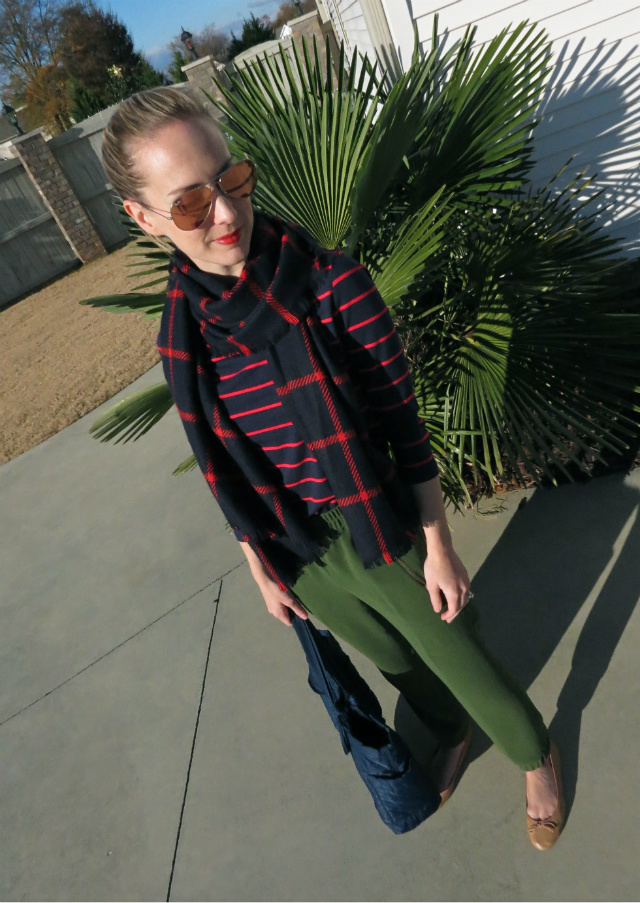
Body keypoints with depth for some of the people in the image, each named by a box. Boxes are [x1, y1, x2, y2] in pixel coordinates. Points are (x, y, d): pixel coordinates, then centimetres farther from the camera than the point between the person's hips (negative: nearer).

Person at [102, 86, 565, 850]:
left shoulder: (333, 284, -19)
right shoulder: (180, 335, -8)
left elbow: (403, 426, -13)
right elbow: (224, 471, 0)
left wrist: (438, 547, -9)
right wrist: (262, 571, 7)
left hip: (385, 539, -3)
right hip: (305, 561, 4)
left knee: (462, 664, 20)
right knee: (396, 663, 28)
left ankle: (536, 756, 55)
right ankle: (453, 737, 63)